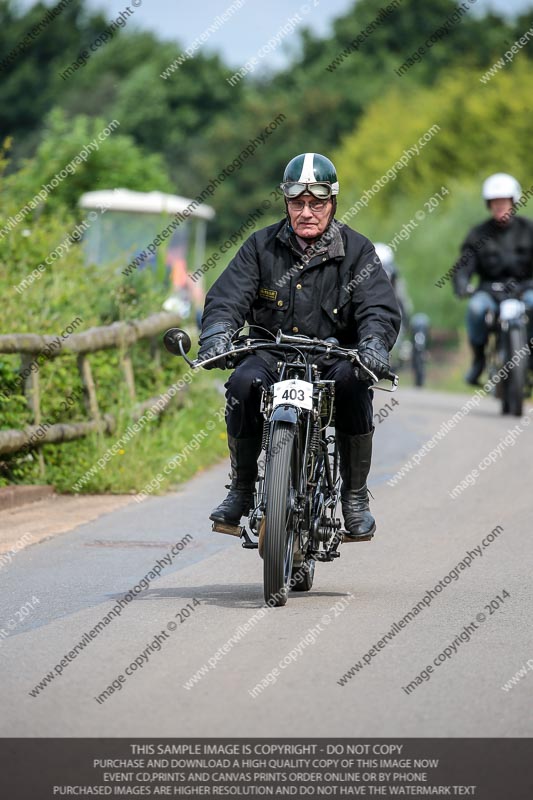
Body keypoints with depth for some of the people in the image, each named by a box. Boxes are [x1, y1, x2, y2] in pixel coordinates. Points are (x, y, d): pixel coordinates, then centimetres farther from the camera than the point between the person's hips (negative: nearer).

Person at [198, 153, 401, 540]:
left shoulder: (357, 250, -1)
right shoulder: (262, 246, 3)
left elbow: (380, 308, -12)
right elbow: (227, 296, -6)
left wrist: (373, 343, -35)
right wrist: (216, 333, -29)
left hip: (334, 354, -1)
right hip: (271, 352, 1)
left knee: (352, 382, -34)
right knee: (244, 382, -31)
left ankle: (355, 496, -19)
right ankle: (242, 490, -11)